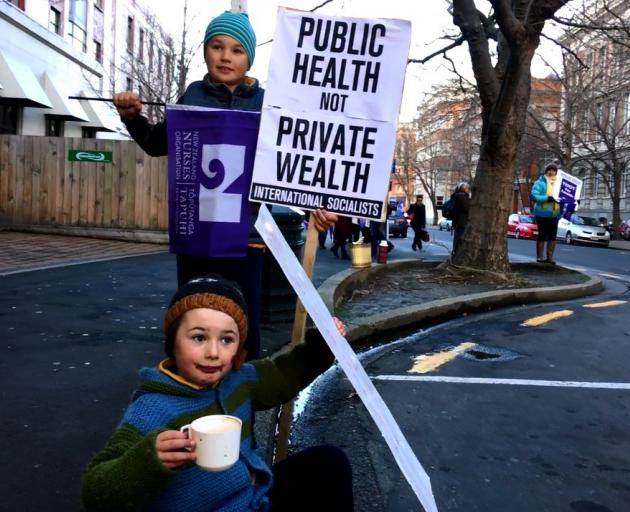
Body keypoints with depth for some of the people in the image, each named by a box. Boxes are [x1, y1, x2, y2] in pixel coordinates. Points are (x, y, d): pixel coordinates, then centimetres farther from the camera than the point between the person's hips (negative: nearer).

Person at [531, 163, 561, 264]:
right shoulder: (540, 182, -5)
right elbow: (534, 196, -16)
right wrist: (547, 198, -25)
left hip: (554, 214, 5)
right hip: (543, 213, -5)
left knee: (552, 236, 5)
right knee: (542, 235, -1)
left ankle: (550, 256, 12)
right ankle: (540, 257, 8)